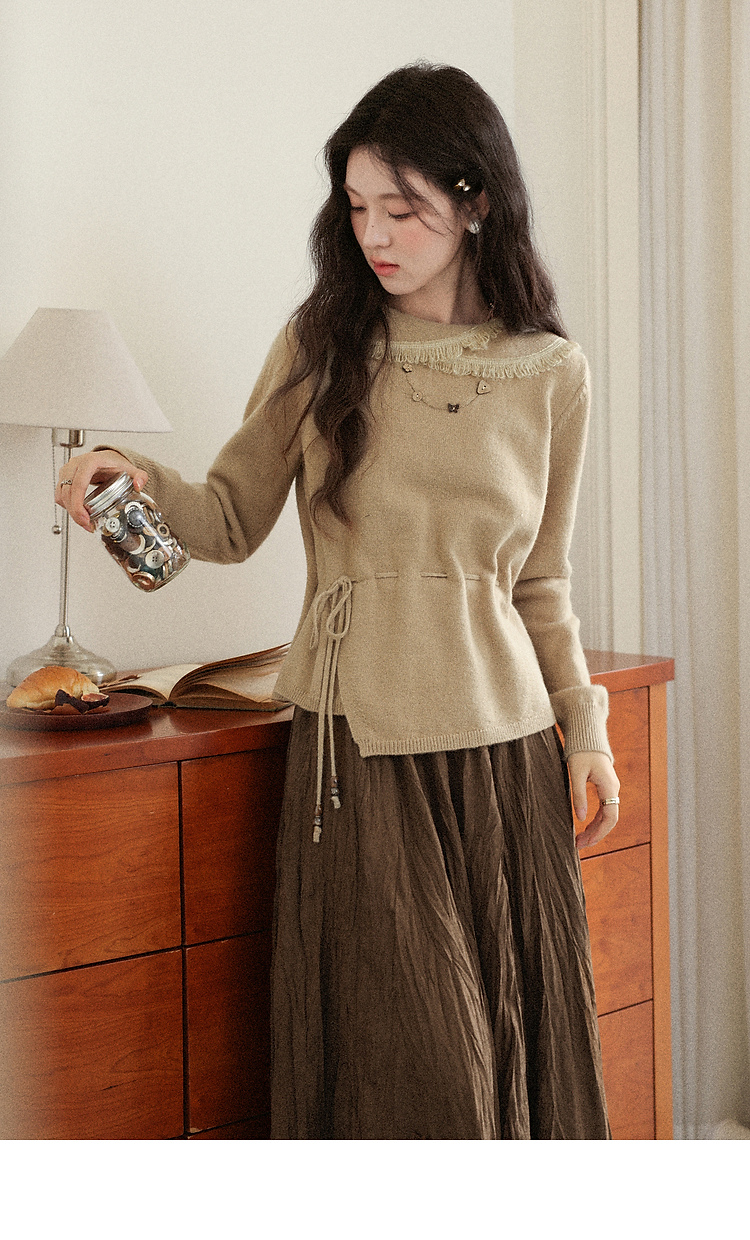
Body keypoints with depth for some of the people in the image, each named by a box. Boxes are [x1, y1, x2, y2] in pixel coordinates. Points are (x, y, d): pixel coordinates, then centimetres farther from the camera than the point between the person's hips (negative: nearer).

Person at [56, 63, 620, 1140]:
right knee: (407, 1066, -3)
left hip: (502, 748, 2)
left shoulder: (551, 374, 5)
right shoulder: (320, 347, 2)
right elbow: (236, 520, 7)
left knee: (521, 1041, 7)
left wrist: (584, 725, 7)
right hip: (356, 749, -1)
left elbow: (541, 583, 12)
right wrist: (146, 483, -11)